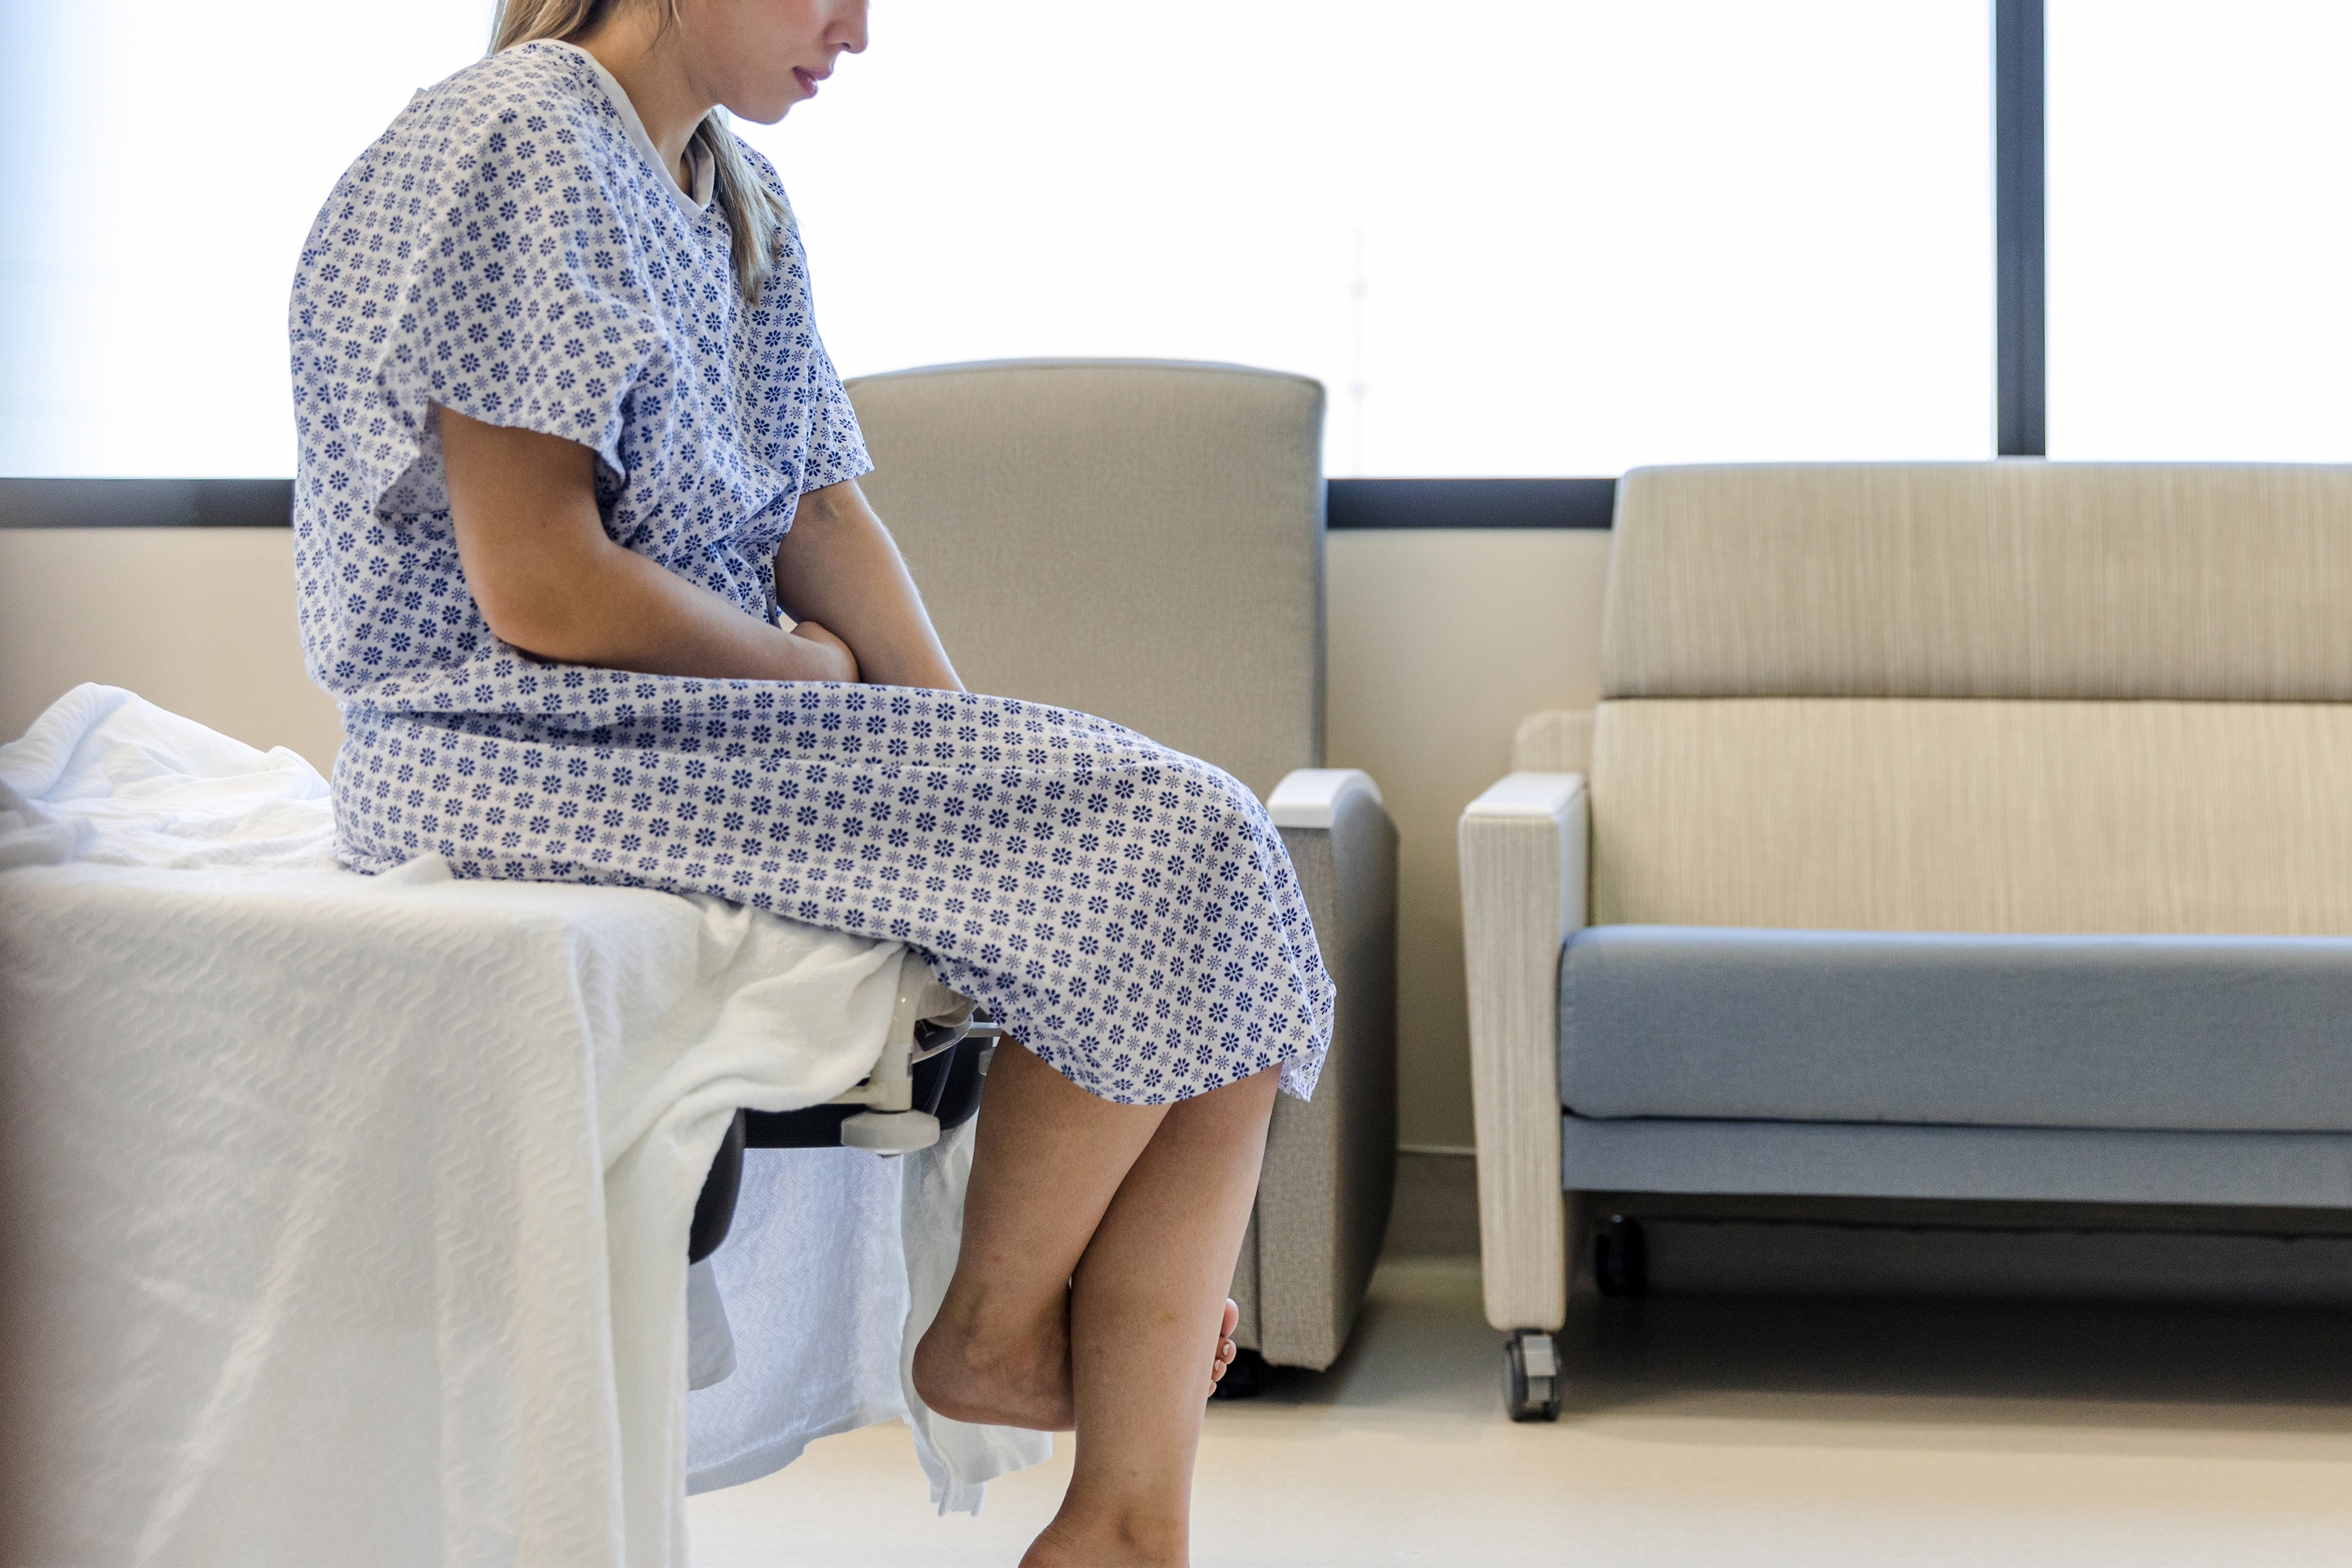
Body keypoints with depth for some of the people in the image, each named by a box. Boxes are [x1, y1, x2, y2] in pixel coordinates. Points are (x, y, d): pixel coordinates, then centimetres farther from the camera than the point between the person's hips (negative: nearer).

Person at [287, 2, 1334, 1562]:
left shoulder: (741, 200, 16)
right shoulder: (513, 150, -14)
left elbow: (823, 513, 13)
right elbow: (537, 584, -20)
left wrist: (975, 758, -1)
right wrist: (806, 665, -5)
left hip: (730, 723, 10)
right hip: (522, 752, -9)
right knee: (1168, 851, -19)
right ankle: (996, 1331, 0)